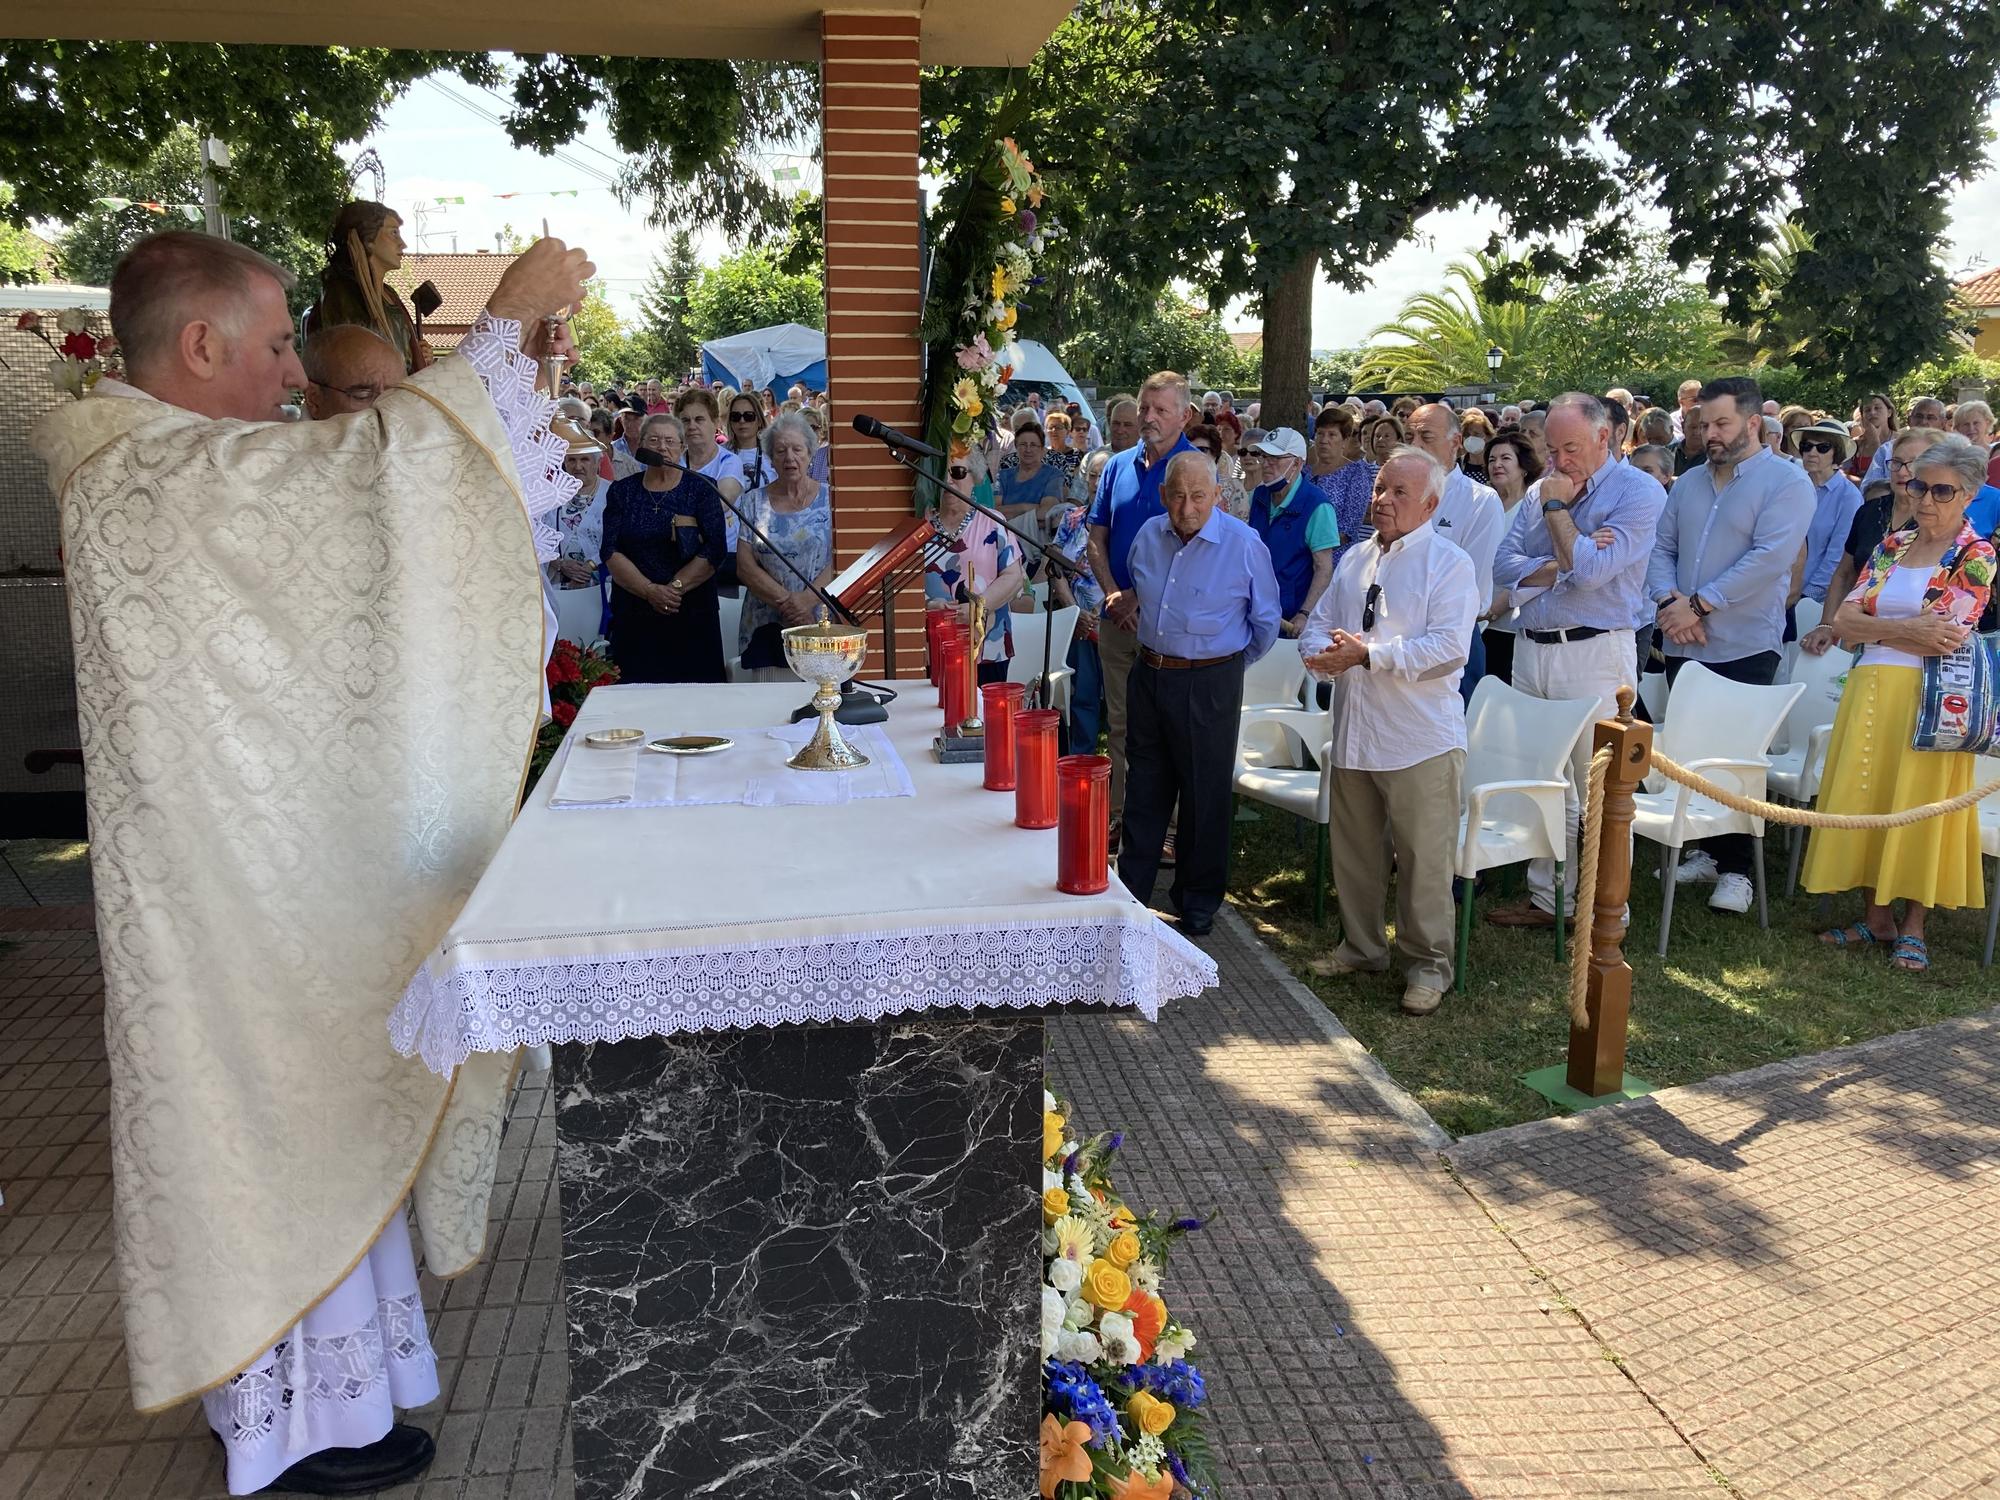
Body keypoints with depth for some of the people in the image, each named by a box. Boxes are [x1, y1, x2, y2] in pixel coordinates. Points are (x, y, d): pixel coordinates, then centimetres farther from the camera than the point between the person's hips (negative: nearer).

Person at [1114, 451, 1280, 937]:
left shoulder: (1244, 545, -13)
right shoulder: (1149, 535, 2)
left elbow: (1265, 621, -1)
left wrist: (1230, 664, 8)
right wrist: (1129, 601, 6)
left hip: (1209, 683, -5)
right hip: (1150, 673, 5)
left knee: (1205, 792, 6)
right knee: (1145, 786, 14)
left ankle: (1199, 900, 22)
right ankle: (1131, 890, 26)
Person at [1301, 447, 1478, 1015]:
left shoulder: (1449, 564, -7)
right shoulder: (1355, 560, 15)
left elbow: (1448, 648, -19)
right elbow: (1318, 624, 14)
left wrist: (1368, 654, -21)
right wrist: (1323, 653, -10)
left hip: (1419, 738, -6)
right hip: (1353, 732, 7)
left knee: (1423, 859, 0)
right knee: (1353, 850, 16)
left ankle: (1428, 964, 15)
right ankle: (1361, 947, 32)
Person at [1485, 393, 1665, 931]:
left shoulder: (1639, 492, -7)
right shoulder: (1542, 490, 12)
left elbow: (1591, 572, -18)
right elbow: (1504, 565, 3)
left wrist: (1557, 508, -9)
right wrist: (1565, 563, -13)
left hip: (1594, 651, -6)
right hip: (1530, 647, 6)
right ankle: (1547, 896, 24)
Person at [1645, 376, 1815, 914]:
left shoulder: (1786, 481, -6)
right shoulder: (1689, 483, 13)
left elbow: (1769, 558, -18)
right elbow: (1662, 548, 10)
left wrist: (1698, 604, -19)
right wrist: (1668, 601, -10)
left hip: (1744, 648, -6)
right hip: (1684, 646, 6)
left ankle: (1736, 869, 11)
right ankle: (1707, 851, 24)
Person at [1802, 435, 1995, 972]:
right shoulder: (1893, 545, 12)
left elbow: (1947, 639, -15)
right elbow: (1843, 621, 3)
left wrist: (1874, 626, -7)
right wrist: (1904, 628, -12)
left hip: (1930, 699, -5)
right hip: (1869, 693, 5)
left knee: (1920, 804, 0)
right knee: (1865, 800, 6)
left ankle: (1913, 927, 12)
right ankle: (1877, 917, 18)